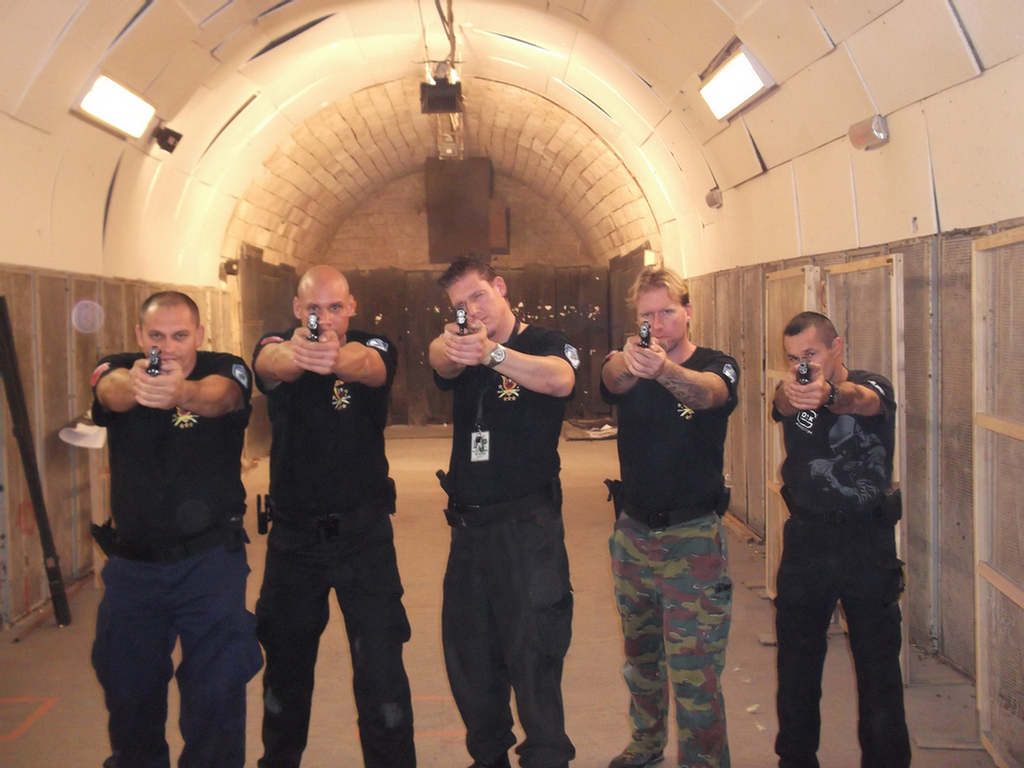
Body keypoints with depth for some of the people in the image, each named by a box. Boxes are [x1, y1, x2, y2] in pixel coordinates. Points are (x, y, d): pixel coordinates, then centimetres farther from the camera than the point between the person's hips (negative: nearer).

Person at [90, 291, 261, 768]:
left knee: (217, 688, -6)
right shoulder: (116, 372, -5)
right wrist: (134, 384, -55)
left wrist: (182, 393, -59)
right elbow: (112, 392, -29)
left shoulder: (226, 371, -10)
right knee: (127, 688, 14)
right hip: (131, 562, 3)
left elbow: (218, 396, -34)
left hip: (210, 556, -2)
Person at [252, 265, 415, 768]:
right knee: (285, 661, 15)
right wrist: (295, 354, -57)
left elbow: (367, 366, -33)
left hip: (364, 532, -1)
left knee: (380, 665, -7)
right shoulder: (278, 348, -7)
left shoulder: (373, 348, -8)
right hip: (293, 533, 2)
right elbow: (270, 364, -32)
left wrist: (336, 358, -58)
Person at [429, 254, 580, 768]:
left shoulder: (545, 344, -4)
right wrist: (450, 347, -40)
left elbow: (560, 379, -27)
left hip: (527, 527, -5)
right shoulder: (460, 352, 9)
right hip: (468, 527, 6)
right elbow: (441, 361, -15)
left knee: (534, 658, -4)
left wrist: (493, 353, -43)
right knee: (468, 659, 14)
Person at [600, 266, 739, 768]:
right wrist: (629, 363, -50)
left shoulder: (717, 366, -6)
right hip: (633, 533, 4)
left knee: (695, 674, -7)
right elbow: (613, 378, -24)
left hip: (693, 537, -4)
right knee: (640, 653, 19)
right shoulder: (625, 365, 1)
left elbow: (706, 392, -30)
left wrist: (664, 369, -53)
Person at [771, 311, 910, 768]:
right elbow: (783, 403, -22)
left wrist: (828, 394, -55)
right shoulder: (791, 396, 3)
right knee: (796, 661, 10)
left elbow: (860, 402, -30)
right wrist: (791, 393, -48)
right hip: (806, 539, 3)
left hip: (867, 541, -3)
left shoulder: (874, 388, -5)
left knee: (878, 662, 1)